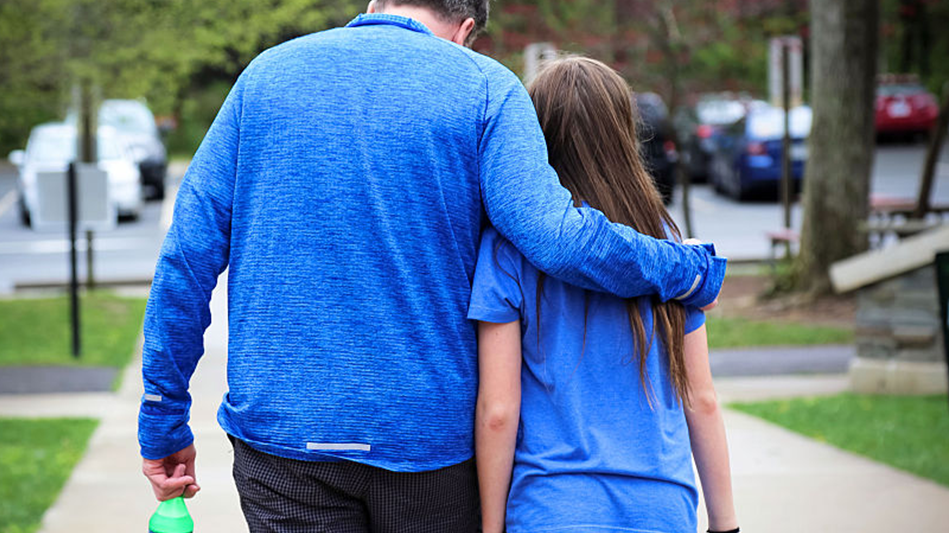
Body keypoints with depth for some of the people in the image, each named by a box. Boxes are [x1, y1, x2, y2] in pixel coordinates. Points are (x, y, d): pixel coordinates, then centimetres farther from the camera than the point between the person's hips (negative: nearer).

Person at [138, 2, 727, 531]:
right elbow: (556, 237, -16)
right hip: (429, 439, -1)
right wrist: (692, 272, -1)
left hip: (279, 424, 2)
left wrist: (164, 422, 8)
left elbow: (188, 253, 3)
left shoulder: (266, 75, 7)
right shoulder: (484, 87, -2)